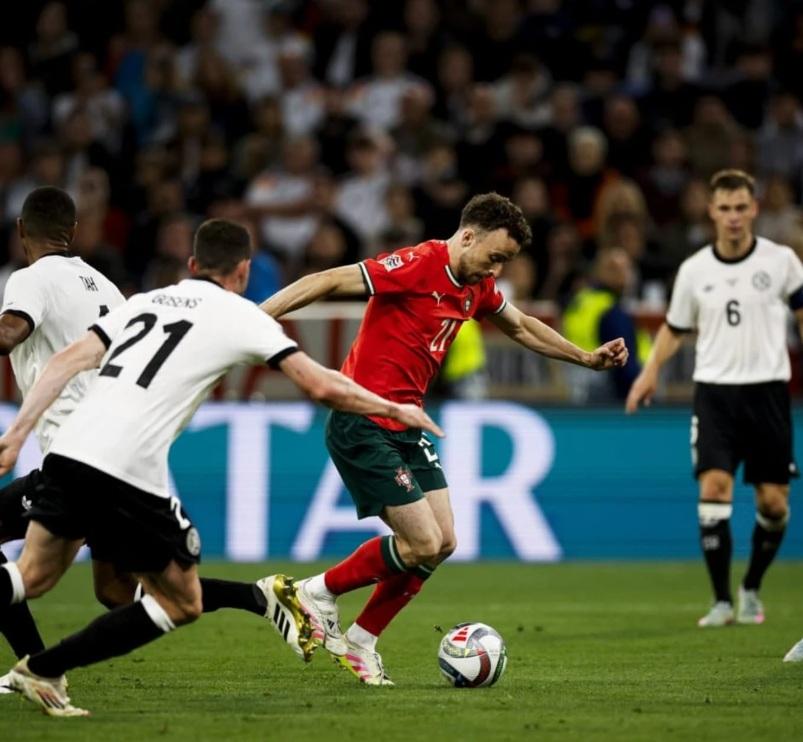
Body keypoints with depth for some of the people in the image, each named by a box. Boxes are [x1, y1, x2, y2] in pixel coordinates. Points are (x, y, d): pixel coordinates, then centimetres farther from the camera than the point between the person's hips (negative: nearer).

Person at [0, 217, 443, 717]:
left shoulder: (145, 301, 22)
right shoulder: (240, 316, 8)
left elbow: (69, 361, 12)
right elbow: (322, 386, 5)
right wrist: (395, 410, 19)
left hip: (68, 450, 6)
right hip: (127, 473, -6)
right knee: (181, 605, 10)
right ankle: (43, 671, 7)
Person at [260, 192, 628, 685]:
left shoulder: (478, 287, 8)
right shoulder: (418, 265, -19)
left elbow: (521, 327, 29)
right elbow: (326, 282, -21)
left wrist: (587, 358, 30)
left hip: (406, 428, 9)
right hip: (363, 427, -9)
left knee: (443, 542, 5)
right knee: (424, 544, -12)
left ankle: (361, 642, 16)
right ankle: (318, 593, 6)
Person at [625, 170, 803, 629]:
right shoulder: (694, 270, 3)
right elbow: (675, 328, 15)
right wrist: (651, 372, 0)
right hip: (715, 390, 0)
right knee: (714, 486, -16)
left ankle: (752, 590, 23)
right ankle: (722, 601, -10)